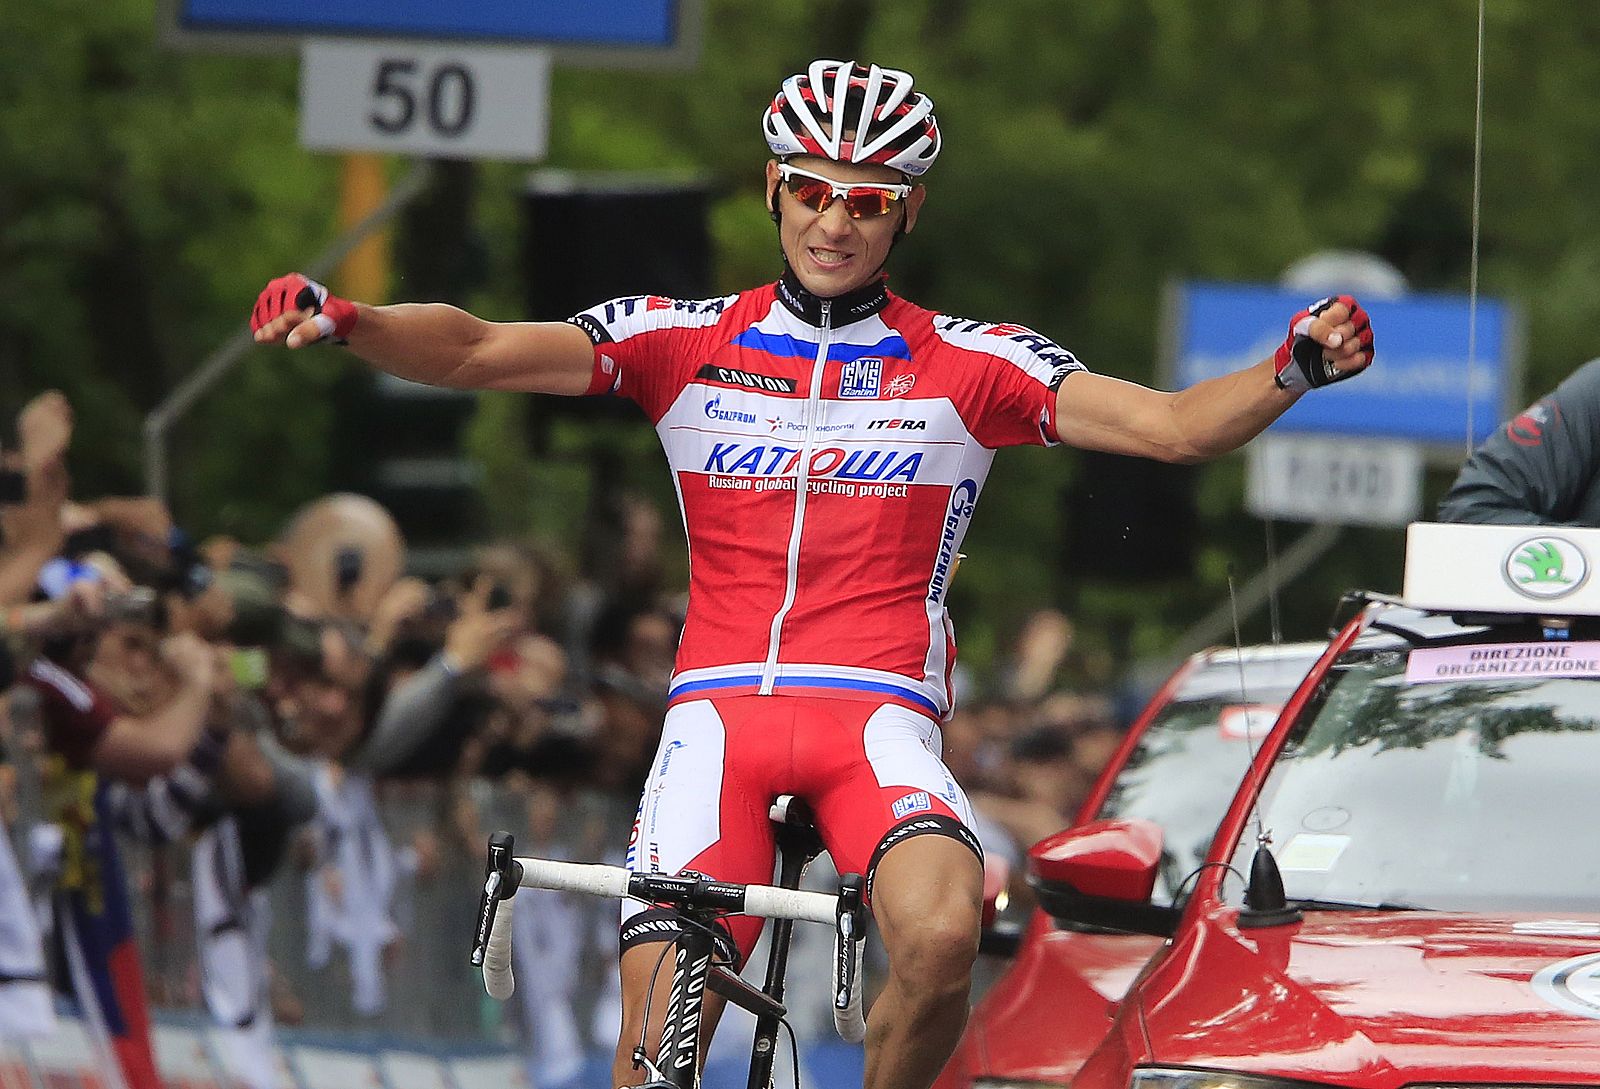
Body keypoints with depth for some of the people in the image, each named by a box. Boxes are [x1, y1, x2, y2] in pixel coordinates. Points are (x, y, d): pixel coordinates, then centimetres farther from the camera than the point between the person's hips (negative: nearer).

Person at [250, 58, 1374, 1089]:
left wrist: (1294, 369, -22)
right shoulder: (685, 342, 7)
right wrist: (340, 320, -20)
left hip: (878, 713, -1)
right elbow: (478, 351, -2)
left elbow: (1170, 426, -3)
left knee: (941, 942, -31)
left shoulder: (972, 365, 5)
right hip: (720, 708, 1)